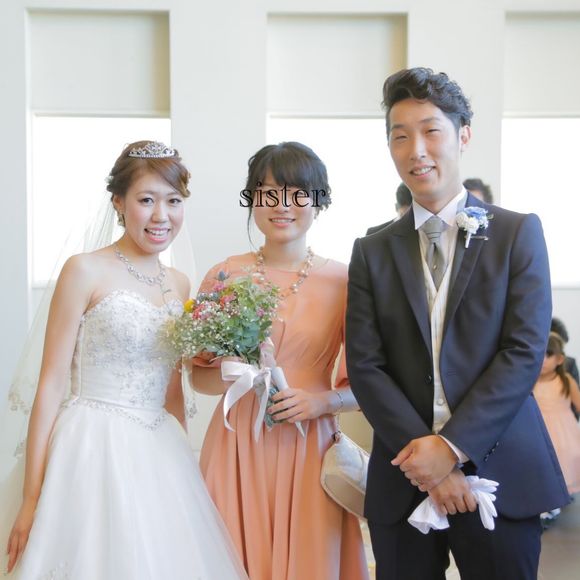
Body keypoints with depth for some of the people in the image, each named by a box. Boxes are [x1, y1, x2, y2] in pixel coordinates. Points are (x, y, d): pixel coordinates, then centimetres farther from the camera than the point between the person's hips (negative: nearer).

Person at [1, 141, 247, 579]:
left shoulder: (179, 285, 10)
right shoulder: (86, 272, -7)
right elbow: (52, 383, -9)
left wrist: (183, 464, 17)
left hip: (162, 457, 6)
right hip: (94, 449, -6)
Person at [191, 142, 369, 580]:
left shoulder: (344, 281, -1)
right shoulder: (225, 276, 2)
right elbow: (199, 376, 8)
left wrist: (323, 401, -14)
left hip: (309, 451, 0)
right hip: (238, 448, 1)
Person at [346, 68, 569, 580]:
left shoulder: (518, 233, 2)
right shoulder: (372, 252, 8)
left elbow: (524, 353, -7)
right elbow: (365, 366, 0)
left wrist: (452, 445, -14)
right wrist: (425, 454, -12)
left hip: (500, 476, -2)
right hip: (404, 479, 2)